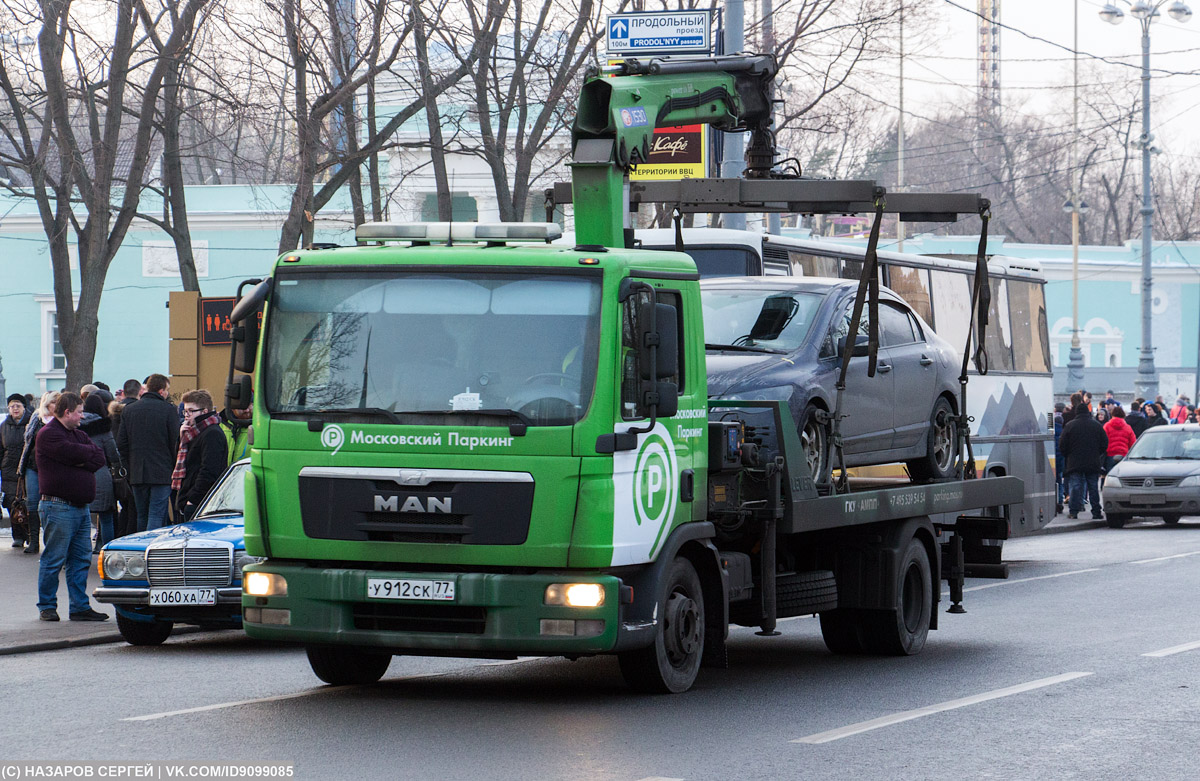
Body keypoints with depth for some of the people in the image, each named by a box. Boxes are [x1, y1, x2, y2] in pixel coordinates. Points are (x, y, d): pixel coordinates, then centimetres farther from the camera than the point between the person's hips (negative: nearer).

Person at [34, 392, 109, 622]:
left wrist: (81, 460, -10)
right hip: (59, 506, -8)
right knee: (54, 560, -3)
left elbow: (99, 459, 8)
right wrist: (90, 451, 0)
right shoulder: (49, 434, -8)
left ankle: (80, 606, 12)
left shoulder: (78, 435, 19)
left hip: (81, 507, 8)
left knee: (81, 559, 8)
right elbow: (73, 453, -19)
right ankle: (47, 606, 5)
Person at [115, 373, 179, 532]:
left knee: (142, 517, 12)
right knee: (157, 516, -6)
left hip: (137, 473, 4)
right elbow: (176, 442, -6)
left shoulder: (129, 410, 7)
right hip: (161, 474, -4)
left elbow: (121, 444, 8)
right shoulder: (168, 409, -7)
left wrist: (131, 466, 15)